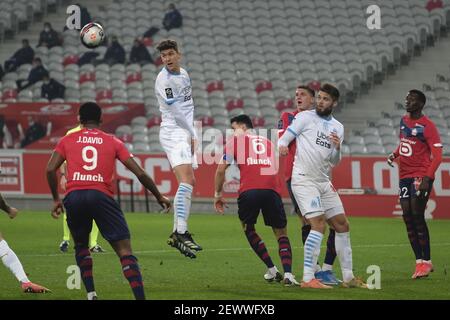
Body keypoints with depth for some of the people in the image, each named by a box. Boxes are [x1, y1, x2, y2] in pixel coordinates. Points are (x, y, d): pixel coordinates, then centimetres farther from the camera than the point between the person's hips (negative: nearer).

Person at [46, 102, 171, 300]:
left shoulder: (68, 140, 18)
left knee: (81, 246, 24)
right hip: (101, 195, -1)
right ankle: (140, 297, -15)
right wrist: (159, 197, 23)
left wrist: (56, 199, 16)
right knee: (124, 250, -2)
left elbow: (50, 169, 5)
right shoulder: (113, 142, 16)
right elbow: (140, 173, 12)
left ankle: (91, 294, 12)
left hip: (73, 196, 2)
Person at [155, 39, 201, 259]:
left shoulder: (184, 74, 15)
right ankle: (181, 233, -28)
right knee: (186, 182, -21)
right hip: (173, 132, -9)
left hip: (187, 133, 9)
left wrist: (192, 134, 13)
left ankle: (177, 234, 14)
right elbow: (175, 110, -14)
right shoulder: (163, 79, -12)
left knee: (189, 183, 9)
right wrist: (193, 135, -9)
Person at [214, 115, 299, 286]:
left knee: (248, 229, 21)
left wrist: (218, 194, 24)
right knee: (281, 233, 11)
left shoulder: (235, 141, 19)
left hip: (249, 190, -2)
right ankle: (288, 274, -10)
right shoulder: (268, 143, 30)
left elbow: (221, 170, 15)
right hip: (272, 188, 2)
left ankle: (272, 271, 14)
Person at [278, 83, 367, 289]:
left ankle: (348, 277, 19)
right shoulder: (305, 118, -1)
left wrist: (337, 148, -7)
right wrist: (281, 146, -28)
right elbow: (285, 138, -5)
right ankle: (308, 279, -21)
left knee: (342, 225, 9)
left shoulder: (338, 127, 14)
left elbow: (334, 162, 14)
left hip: (324, 182, 7)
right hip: (304, 179, -7)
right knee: (319, 224, -20)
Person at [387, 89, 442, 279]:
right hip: (405, 175, 7)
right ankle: (419, 261, 7)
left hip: (421, 175, -7)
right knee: (407, 217, 2)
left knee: (417, 215, -12)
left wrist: (427, 178, -24)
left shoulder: (426, 126, -13)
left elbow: (437, 155, -15)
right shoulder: (404, 121, 11)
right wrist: (394, 154, 7)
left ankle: (426, 261, -4)